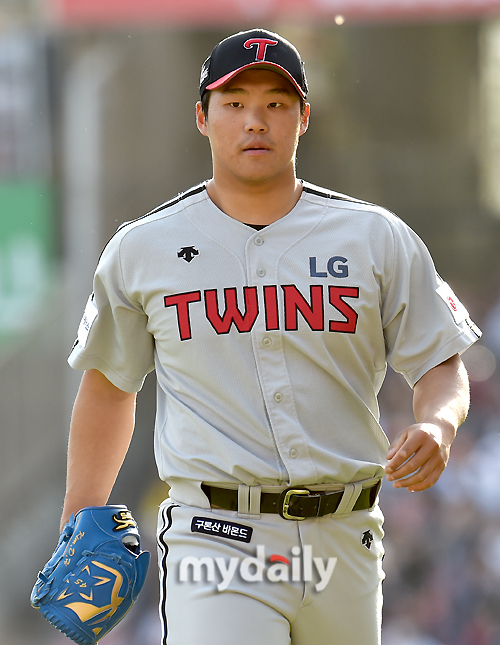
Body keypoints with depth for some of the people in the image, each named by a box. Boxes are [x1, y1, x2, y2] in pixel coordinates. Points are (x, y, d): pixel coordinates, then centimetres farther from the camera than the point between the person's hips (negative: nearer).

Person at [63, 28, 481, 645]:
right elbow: (109, 383, 17)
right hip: (214, 539, -2)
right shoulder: (141, 248, 6)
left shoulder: (378, 239, 6)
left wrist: (436, 426, -16)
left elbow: (441, 365, 7)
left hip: (344, 541, 2)